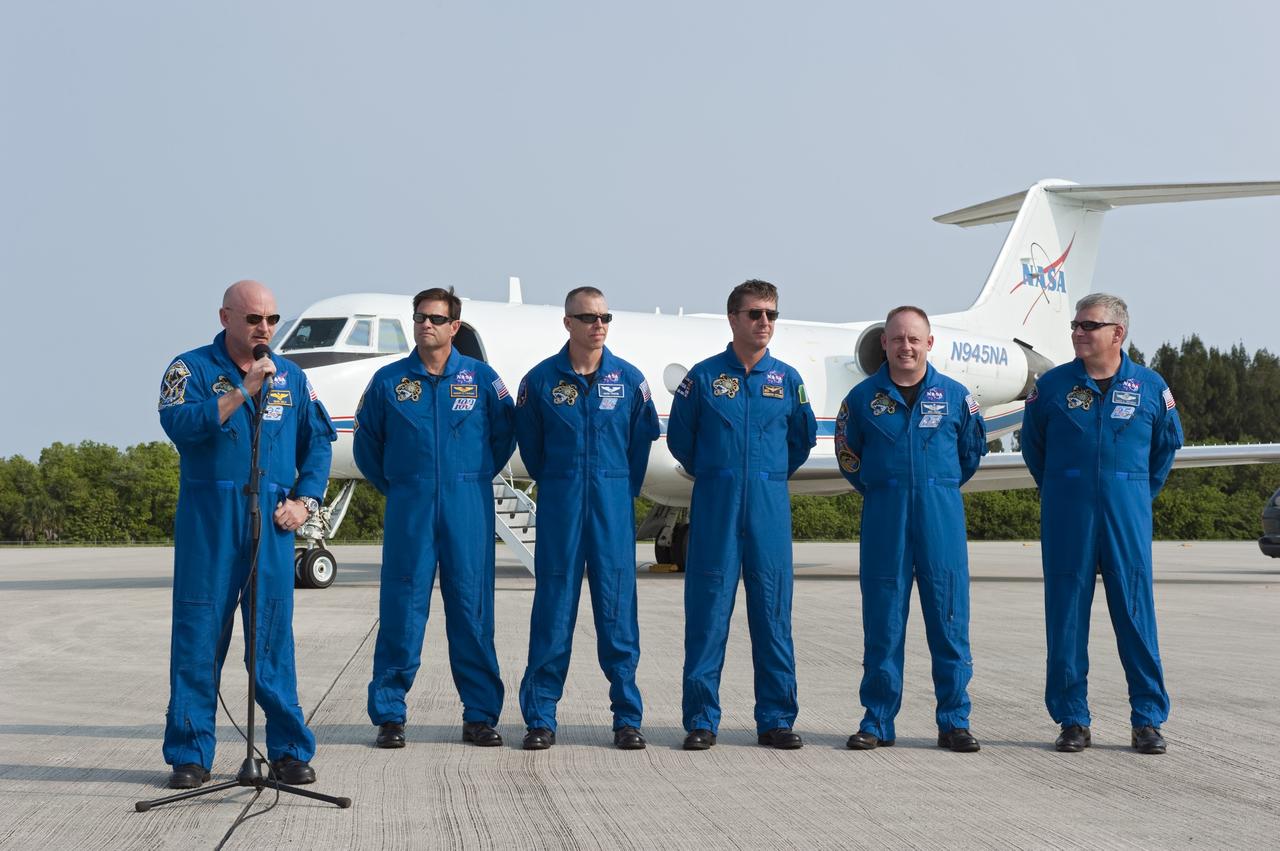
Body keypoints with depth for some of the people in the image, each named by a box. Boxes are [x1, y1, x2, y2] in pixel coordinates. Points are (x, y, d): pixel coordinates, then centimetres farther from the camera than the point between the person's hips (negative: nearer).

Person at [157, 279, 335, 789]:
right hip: (207, 519, -2)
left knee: (274, 634, 3)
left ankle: (289, 750, 9)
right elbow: (179, 423, -16)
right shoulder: (192, 369, 1)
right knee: (198, 633, -1)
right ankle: (190, 754, 7)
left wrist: (304, 500, 3)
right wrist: (245, 390, -20)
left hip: (271, 520, 2)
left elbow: (318, 441, 16)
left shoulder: (290, 376, 13)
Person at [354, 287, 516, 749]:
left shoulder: (481, 378, 4)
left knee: (472, 608, 2)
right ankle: (389, 715, 7)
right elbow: (367, 442, 14)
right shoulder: (388, 381, 5)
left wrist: (475, 479, 11)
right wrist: (393, 487, 12)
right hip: (409, 510, 0)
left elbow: (504, 434, 13)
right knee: (401, 609, -1)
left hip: (468, 508, 0)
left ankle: (481, 715, 9)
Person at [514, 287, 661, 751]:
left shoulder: (629, 379, 3)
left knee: (618, 608, 2)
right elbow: (528, 443, 11)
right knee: (552, 610, 1)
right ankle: (540, 717, 8)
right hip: (559, 506, -1)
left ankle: (627, 717, 9)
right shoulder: (540, 380, 0)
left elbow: (643, 439, 12)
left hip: (613, 507, 1)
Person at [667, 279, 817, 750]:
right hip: (715, 507, -2)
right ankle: (701, 719, 5)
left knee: (773, 610, 3)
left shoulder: (787, 379, 8)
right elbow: (680, 437, 10)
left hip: (770, 508, 2)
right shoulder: (704, 376, 2)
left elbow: (803, 437, 21)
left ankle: (776, 718, 10)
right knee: (707, 610, -2)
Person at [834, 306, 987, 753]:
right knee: (882, 623, 2)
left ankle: (954, 721, 9)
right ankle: (877, 722, 10)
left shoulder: (955, 396, 4)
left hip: (941, 518, 0)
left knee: (950, 621, 1)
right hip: (884, 519, 0)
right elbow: (847, 453, 17)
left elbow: (972, 450, 19)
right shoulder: (863, 397, 3)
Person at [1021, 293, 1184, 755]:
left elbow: (1166, 445, 18)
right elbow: (1033, 444, 16)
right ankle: (1073, 720, 10)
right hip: (1066, 517, 0)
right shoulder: (1052, 385, 2)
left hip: (1126, 516, 0)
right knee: (1066, 617, 2)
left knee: (1136, 614, 0)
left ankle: (1147, 720, 8)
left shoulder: (1150, 387, 3)